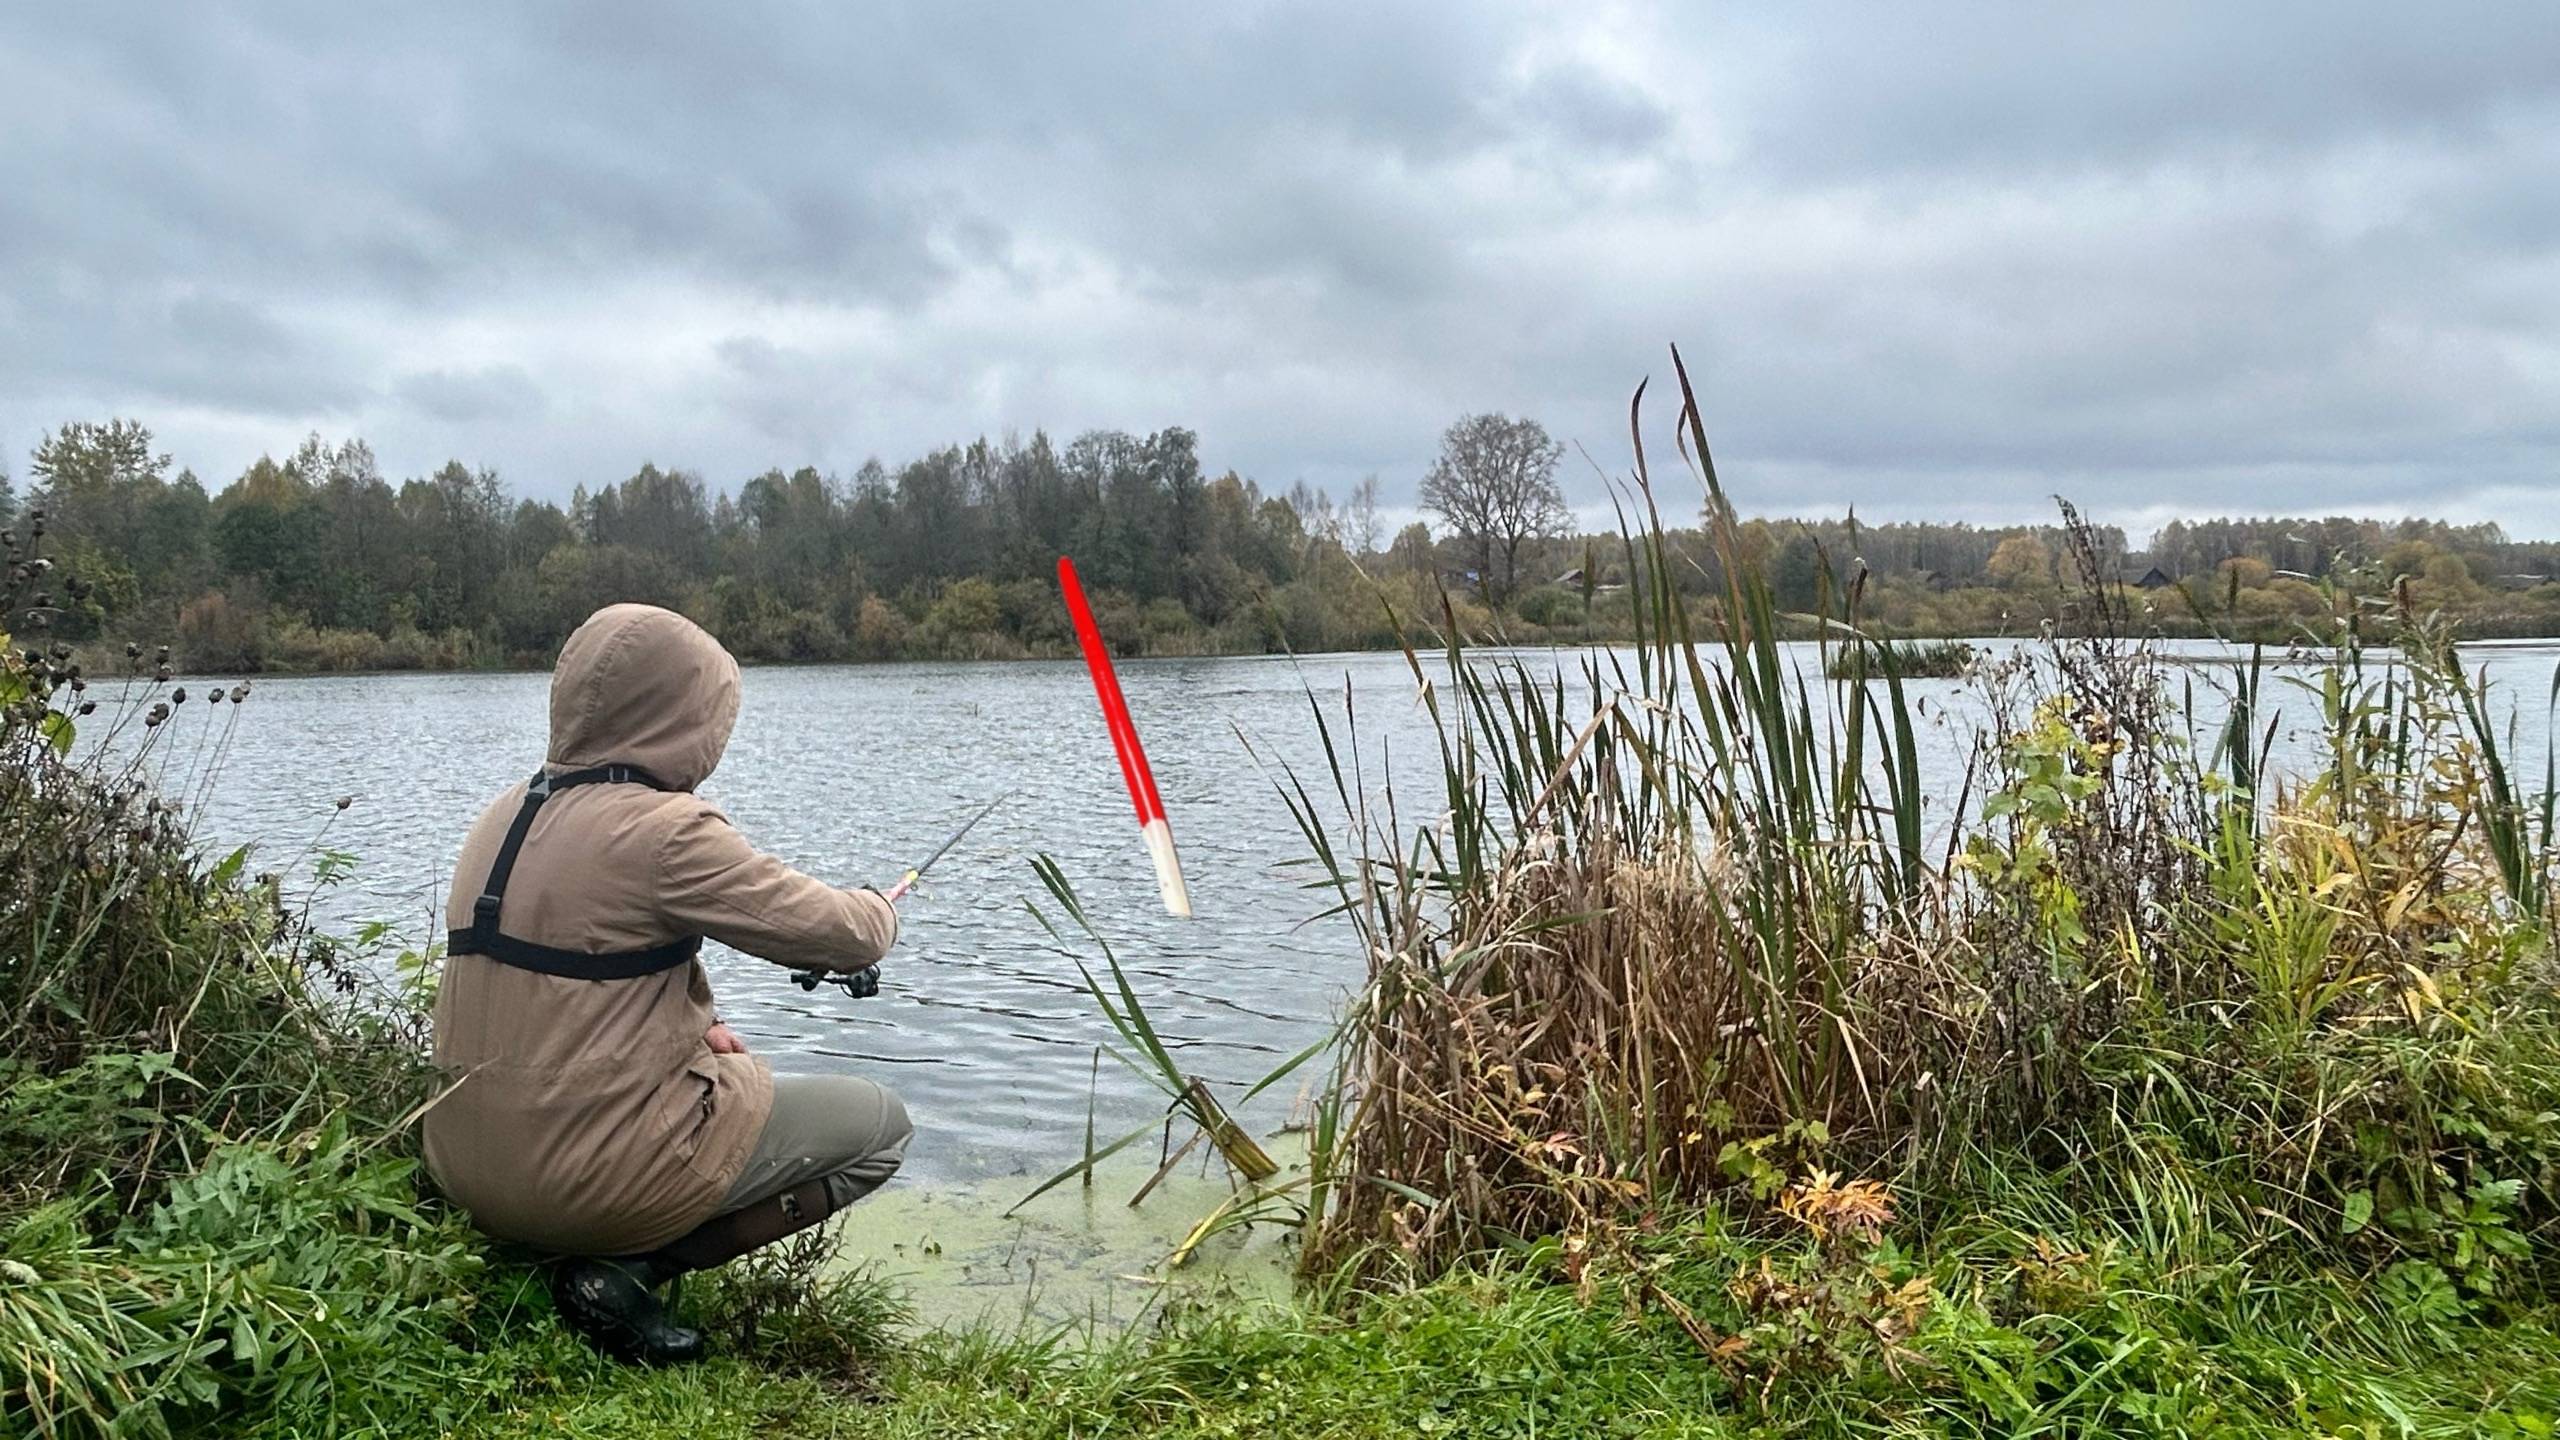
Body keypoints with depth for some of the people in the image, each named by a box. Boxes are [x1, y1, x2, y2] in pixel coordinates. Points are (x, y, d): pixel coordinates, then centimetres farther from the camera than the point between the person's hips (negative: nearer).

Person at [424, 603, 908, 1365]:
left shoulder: (509, 814, 7)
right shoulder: (665, 830, -18)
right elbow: (836, 934, -13)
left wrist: (695, 1029, 10)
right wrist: (878, 912, 10)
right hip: (593, 1173, -9)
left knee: (740, 1076, 31)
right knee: (878, 1125, 6)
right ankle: (628, 1269, -3)